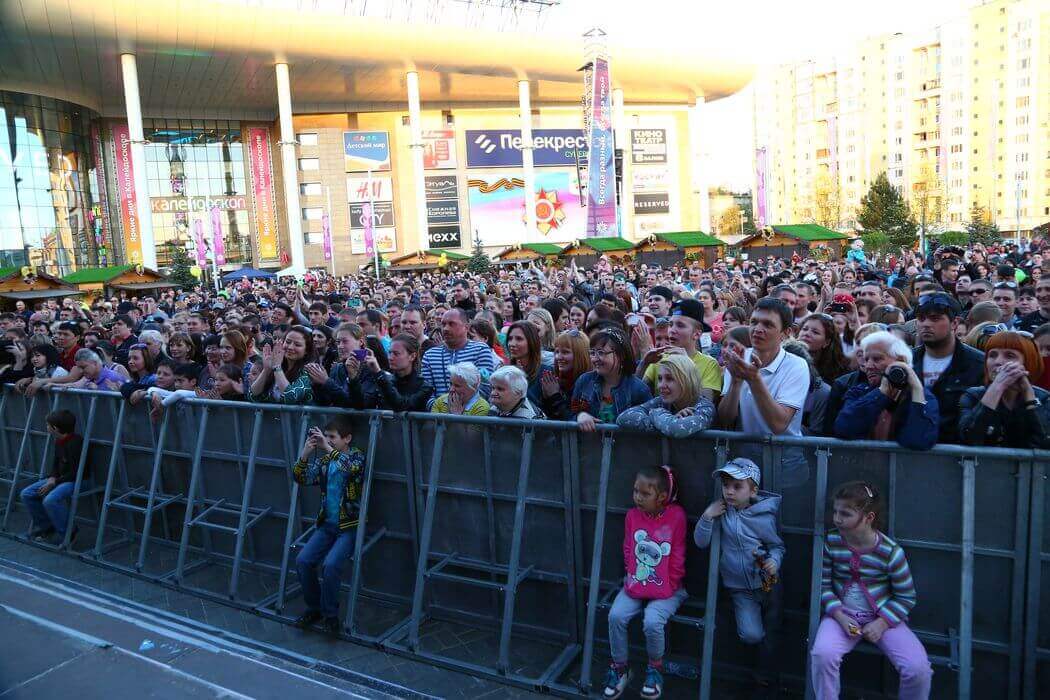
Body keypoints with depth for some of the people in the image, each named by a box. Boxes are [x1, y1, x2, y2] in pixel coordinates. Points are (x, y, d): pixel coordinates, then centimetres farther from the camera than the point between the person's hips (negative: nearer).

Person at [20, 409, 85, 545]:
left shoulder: (75, 442, -22)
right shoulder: (59, 441, 8)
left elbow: (75, 473, -22)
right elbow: (56, 465, 18)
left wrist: (55, 482, -18)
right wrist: (52, 478, -1)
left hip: (76, 480, -10)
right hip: (60, 478, 10)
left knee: (50, 500, -33)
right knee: (27, 494, 2)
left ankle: (66, 533, -12)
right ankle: (45, 526, 15)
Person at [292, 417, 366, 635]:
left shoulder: (357, 456, -7)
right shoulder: (323, 459, 7)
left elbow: (352, 467, -30)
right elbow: (302, 479, -4)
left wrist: (328, 448, -35)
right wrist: (305, 454, -19)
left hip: (349, 526, -5)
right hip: (327, 524, 5)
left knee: (330, 564, -25)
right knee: (302, 561, -13)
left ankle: (330, 615, -4)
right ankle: (314, 607, 9)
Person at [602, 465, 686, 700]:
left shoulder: (676, 516, -13)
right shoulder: (632, 516, -2)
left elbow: (677, 557, -7)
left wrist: (669, 586, -6)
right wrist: (632, 578, 2)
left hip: (666, 588, -4)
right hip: (635, 584, 4)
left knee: (652, 622, -26)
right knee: (616, 615, -17)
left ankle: (655, 668, 5)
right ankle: (619, 668, 7)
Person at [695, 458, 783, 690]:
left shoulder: (764, 517, -12)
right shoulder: (721, 510, -5)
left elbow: (777, 546, 1)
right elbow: (701, 542, -2)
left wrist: (774, 561, -21)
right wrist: (707, 517, -18)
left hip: (768, 583, 0)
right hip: (740, 589, 1)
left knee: (769, 633, 11)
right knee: (751, 634, -16)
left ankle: (766, 677, 34)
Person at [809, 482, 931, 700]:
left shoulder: (890, 551, -14)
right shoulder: (831, 542, -10)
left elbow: (906, 596, -3)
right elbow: (823, 584, -2)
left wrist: (882, 623, -13)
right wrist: (839, 616, -14)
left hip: (883, 616, 0)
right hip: (842, 614, 1)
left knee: (918, 668, -20)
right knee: (822, 654, -29)